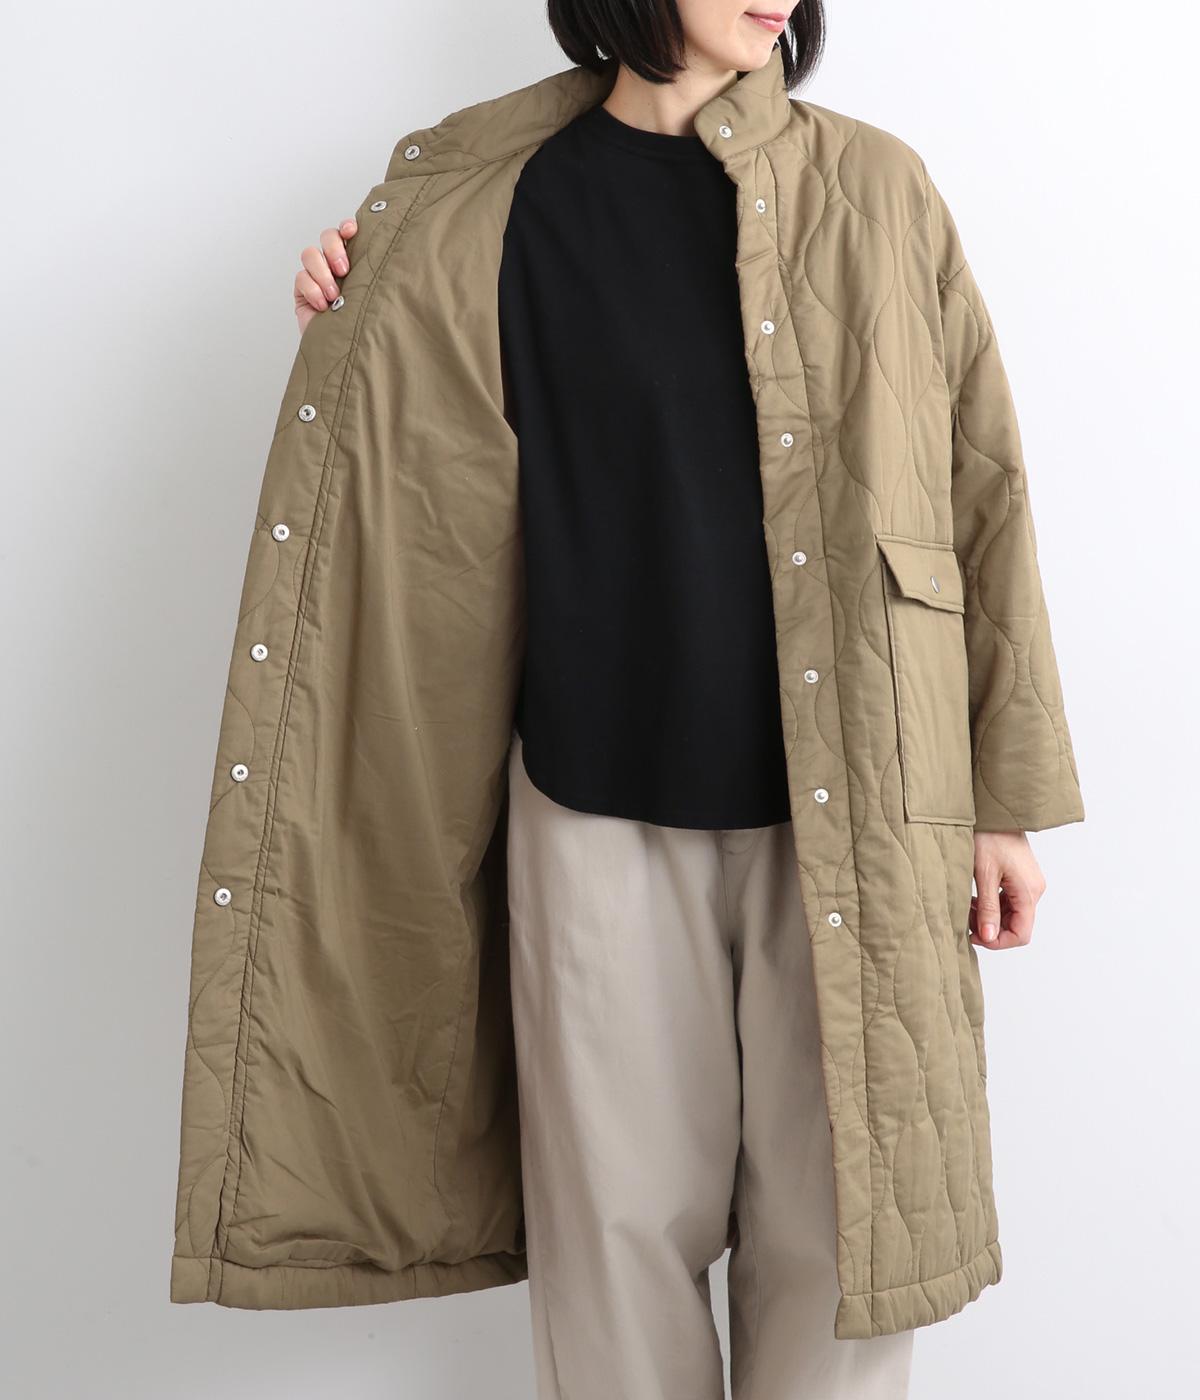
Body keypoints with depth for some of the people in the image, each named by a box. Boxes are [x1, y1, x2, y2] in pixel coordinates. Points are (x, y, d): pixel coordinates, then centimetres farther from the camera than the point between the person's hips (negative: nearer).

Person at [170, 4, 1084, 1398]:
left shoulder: (872, 187, 2)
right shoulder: (508, 203, 5)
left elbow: (979, 491, 2)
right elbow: (456, 498, 16)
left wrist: (1003, 798, 1)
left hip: (842, 797, 0)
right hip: (601, 787, 1)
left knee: (835, 1210, 6)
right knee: (621, 1208, 9)